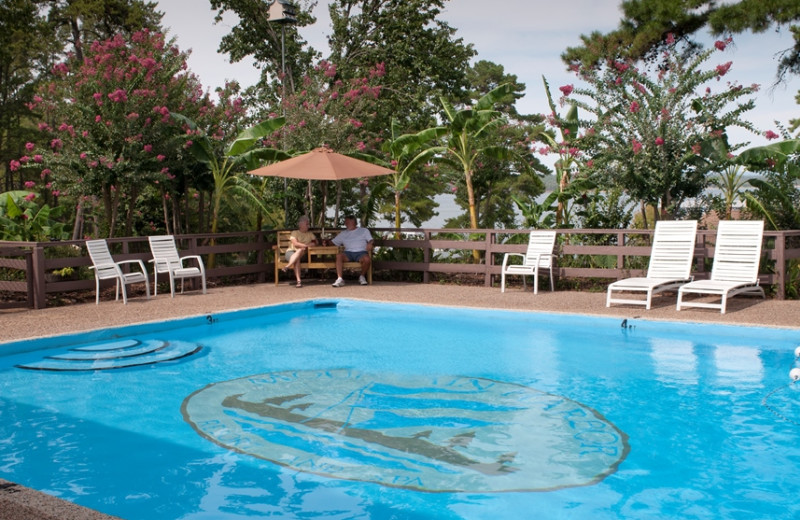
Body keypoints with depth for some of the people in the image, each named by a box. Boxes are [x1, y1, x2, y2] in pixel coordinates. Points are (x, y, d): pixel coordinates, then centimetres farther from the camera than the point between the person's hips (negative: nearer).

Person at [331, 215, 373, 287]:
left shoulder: (364, 230, 21)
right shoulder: (343, 234, 27)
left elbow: (370, 240, 10)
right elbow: (333, 243, 23)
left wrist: (370, 244, -14)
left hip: (361, 252, -2)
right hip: (348, 252, 2)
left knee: (367, 259, -35)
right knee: (339, 255, -31)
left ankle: (362, 277, -7)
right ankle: (339, 279, -36)